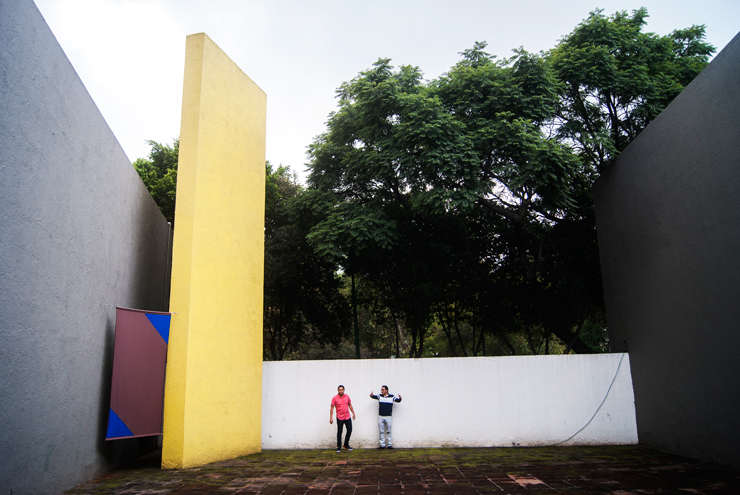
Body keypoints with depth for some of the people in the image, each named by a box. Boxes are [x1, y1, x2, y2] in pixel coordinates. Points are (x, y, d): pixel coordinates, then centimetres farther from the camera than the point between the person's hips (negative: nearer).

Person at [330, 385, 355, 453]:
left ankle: (346, 444, 23)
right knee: (339, 432, 2)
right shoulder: (335, 398, -8)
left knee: (349, 430, 5)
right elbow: (332, 408, -6)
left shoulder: (347, 396, 3)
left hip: (347, 417, 4)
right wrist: (331, 418, -10)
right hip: (340, 418, -4)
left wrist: (353, 413, 12)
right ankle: (339, 447, 13)